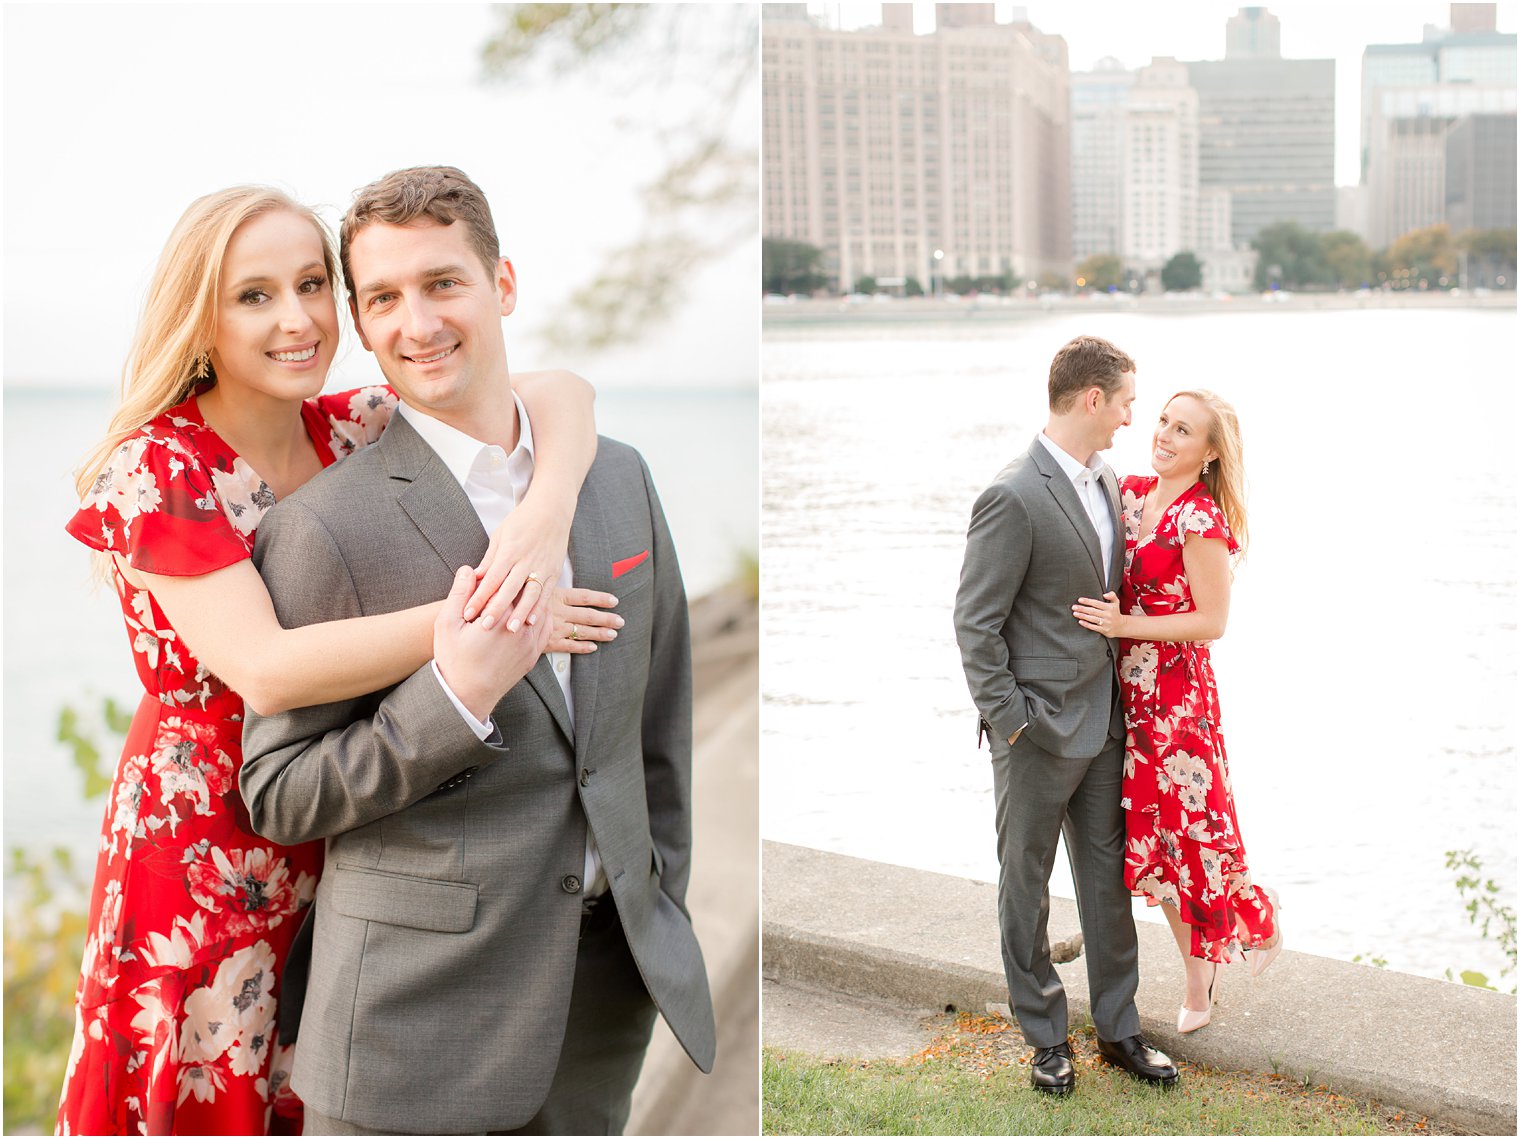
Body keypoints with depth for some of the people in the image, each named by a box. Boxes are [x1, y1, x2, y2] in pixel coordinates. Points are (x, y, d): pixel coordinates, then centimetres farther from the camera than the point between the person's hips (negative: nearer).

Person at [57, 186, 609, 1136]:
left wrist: (545, 515, -28)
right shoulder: (158, 469, -15)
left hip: (339, 840, 5)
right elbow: (263, 669, -26)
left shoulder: (351, 431, 0)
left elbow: (558, 394, -7)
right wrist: (474, 617, -32)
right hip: (204, 863, -4)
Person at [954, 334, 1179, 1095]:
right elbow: (975, 623, -16)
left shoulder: (1107, 484, 7)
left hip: (1102, 725, 8)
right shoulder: (1014, 497, -19)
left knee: (1107, 877, 15)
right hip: (1039, 730, -8)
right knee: (1026, 886, 9)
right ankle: (1046, 1038, 23)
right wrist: (1009, 720, -15)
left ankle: (1118, 1029, 28)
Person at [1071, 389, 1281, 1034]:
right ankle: (1198, 981, 27)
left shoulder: (1201, 520, -15)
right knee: (1149, 837, 11)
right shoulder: (1130, 492, 6)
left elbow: (1211, 622, -15)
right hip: (1128, 693, 7)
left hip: (1177, 695, -7)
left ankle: (1261, 916, 35)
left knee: (1193, 830, 2)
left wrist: (1126, 625, -19)